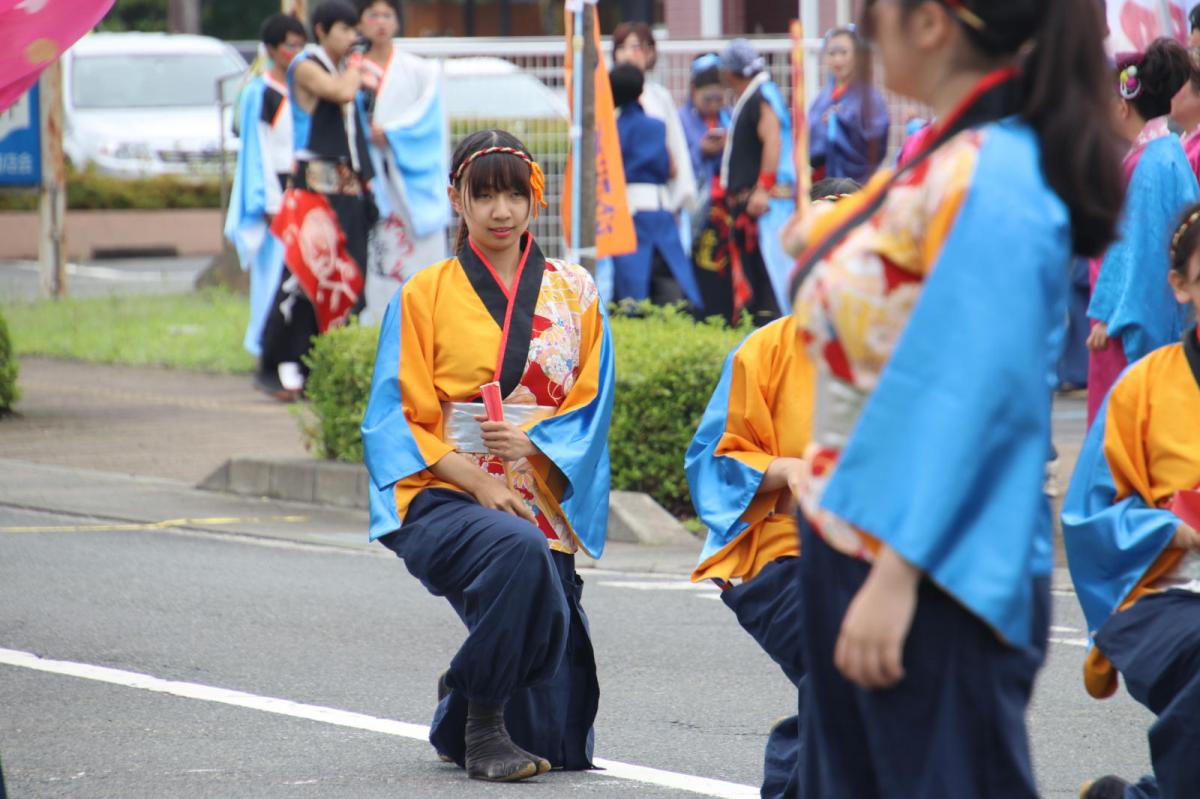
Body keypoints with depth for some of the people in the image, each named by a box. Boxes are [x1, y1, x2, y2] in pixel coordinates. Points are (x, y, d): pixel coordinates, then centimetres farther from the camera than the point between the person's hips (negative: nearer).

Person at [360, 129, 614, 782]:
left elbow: (591, 408, 7)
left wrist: (533, 446, -14)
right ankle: (481, 724, -22)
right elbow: (399, 421, -1)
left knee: (561, 746, -5)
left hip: (541, 504, 3)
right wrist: (481, 484, -15)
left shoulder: (574, 293, 11)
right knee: (519, 554, -41)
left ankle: (461, 699, 31)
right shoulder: (424, 296, 5)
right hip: (445, 499, -3)